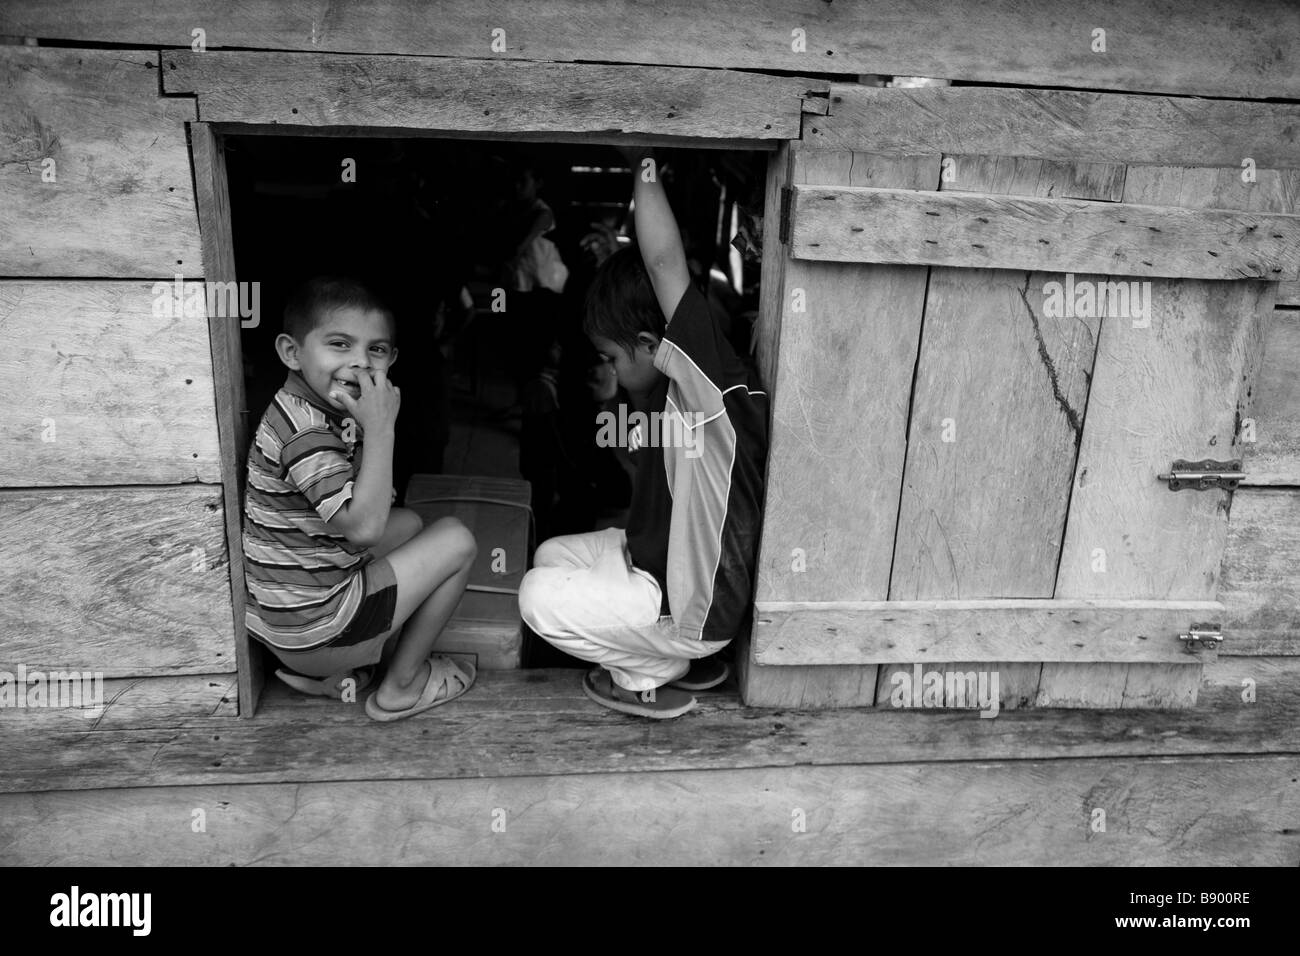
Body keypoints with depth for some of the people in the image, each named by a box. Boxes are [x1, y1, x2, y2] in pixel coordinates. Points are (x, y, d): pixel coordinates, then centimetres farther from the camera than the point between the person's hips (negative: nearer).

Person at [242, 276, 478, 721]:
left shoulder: (325, 411, 5)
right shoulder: (305, 431, -26)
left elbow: (373, 506, 9)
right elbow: (364, 526, -30)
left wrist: (378, 422, -1)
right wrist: (380, 427, -27)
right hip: (310, 628, -9)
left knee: (409, 522, 25)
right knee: (456, 540, -3)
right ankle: (400, 687, 12)